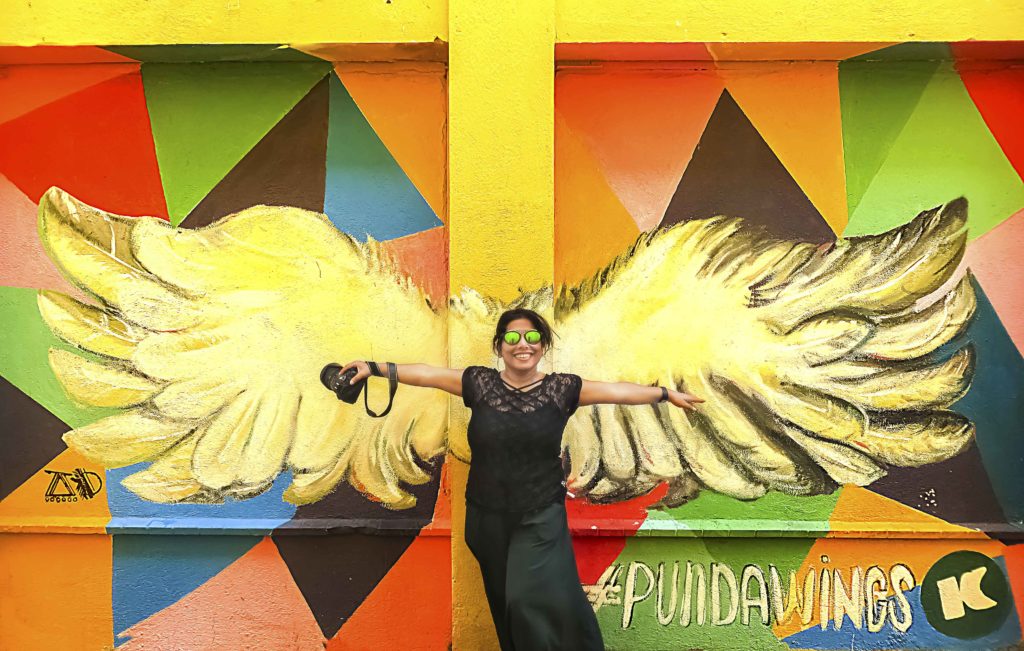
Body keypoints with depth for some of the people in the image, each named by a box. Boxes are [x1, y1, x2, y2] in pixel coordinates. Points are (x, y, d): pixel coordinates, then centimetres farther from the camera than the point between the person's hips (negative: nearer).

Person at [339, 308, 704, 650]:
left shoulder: (561, 388, -4)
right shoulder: (480, 383, -3)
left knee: (533, 598, -12)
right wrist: (373, 368, -8)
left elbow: (616, 391, -4)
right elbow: (427, 374, -4)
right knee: (506, 602, 14)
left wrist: (667, 394, -5)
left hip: (540, 517, -2)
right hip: (488, 516, 2)